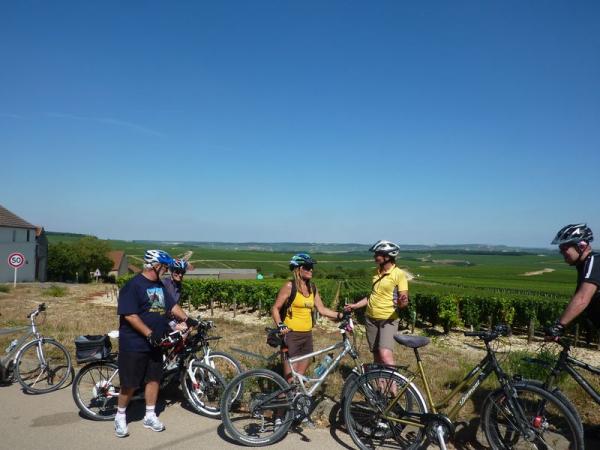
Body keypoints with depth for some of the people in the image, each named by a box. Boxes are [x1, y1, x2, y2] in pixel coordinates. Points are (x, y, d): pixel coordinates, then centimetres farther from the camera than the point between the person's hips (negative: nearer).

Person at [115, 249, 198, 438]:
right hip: (134, 344, -7)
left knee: (154, 379, 13)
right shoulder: (133, 285, -17)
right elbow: (130, 315, -22)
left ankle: (150, 416, 27)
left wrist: (187, 319, 4)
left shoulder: (159, 285, 9)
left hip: (154, 344, 8)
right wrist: (149, 333, -24)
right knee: (130, 384, 3)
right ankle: (120, 417, 24)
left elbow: (172, 305, 15)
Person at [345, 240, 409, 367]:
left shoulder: (399, 274, -12)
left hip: (388, 320, -6)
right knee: (376, 355, 12)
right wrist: (355, 305, 12)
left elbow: (404, 300, -13)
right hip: (371, 318, 7)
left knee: (385, 355, -21)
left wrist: (403, 302, -35)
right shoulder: (377, 272, 9)